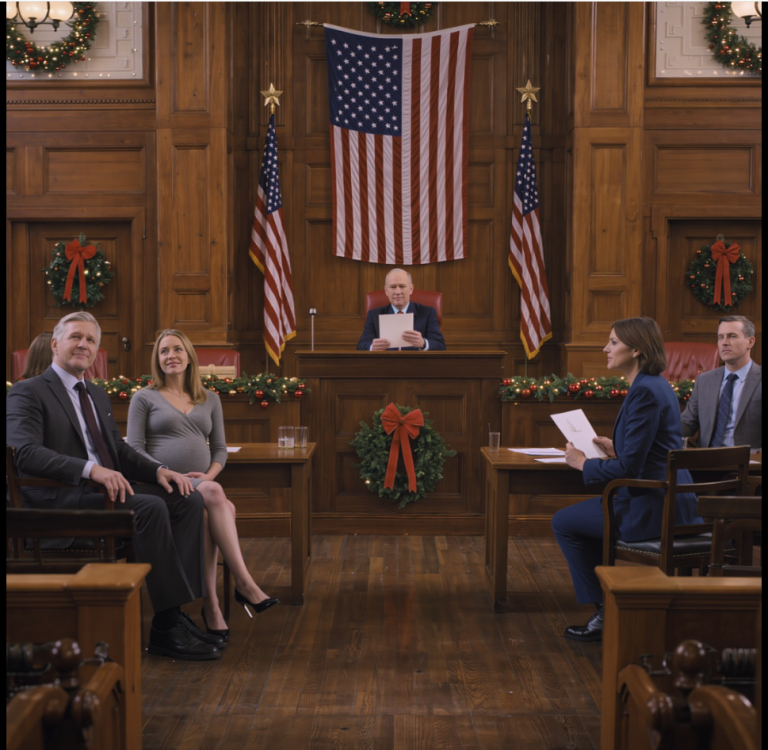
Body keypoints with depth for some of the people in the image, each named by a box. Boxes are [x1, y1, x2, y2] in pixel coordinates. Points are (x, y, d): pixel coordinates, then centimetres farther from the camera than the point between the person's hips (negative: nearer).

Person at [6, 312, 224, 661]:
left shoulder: (97, 395, 25)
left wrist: (159, 470, 2)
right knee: (151, 507, -31)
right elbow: (25, 453, -18)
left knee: (188, 499, -13)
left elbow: (121, 450, 25)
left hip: (109, 489, 8)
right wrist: (91, 470, -31)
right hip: (62, 501, -8)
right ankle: (167, 626, -24)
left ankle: (174, 615, -18)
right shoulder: (27, 393, -2)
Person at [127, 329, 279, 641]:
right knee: (214, 496, -36)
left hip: (201, 485, 3)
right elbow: (134, 449, 1)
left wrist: (209, 475, -5)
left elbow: (220, 449, 18)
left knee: (205, 515, -36)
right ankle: (244, 583, -39)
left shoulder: (210, 399, 21)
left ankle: (211, 606, -33)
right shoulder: (144, 398, 10)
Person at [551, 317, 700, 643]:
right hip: (671, 500, 10)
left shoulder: (645, 391, -20)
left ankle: (606, 611, 12)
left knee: (564, 523, 4)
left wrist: (582, 463, -8)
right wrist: (615, 449, 15)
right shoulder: (656, 385, 11)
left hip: (654, 506, -10)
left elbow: (629, 467, -22)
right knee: (584, 513, 28)